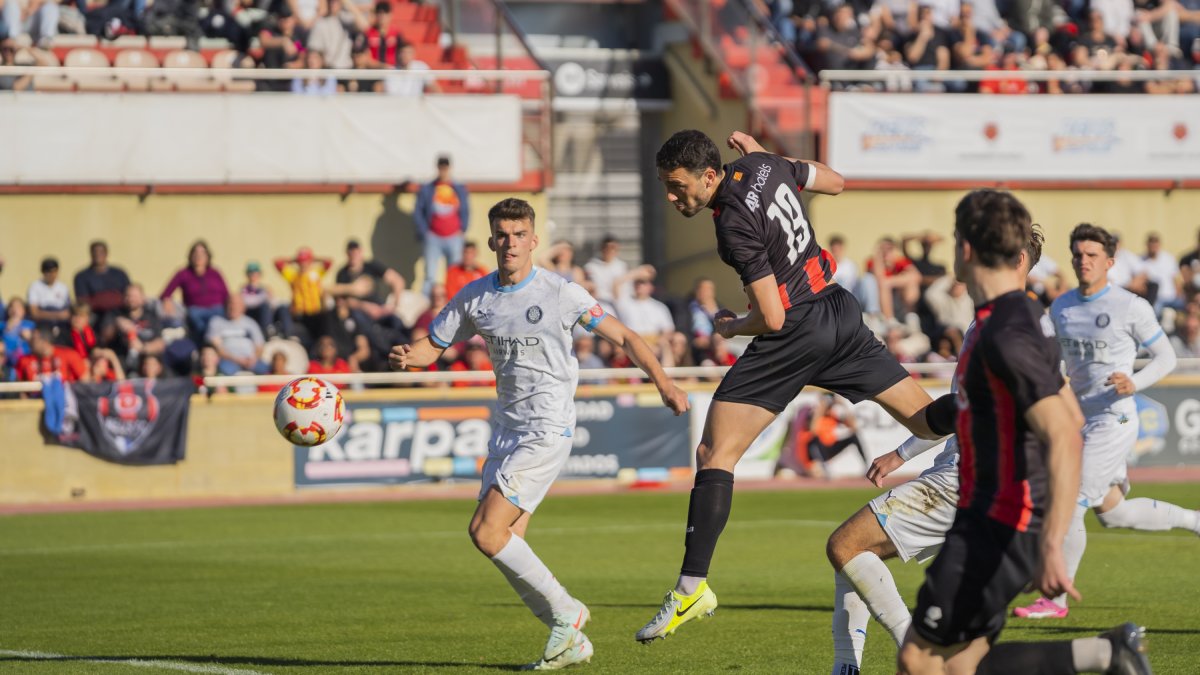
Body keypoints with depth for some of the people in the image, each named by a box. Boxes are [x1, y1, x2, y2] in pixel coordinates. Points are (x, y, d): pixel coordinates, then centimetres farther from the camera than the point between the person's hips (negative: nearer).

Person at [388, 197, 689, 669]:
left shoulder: (560, 294, -9)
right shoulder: (475, 298, 6)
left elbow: (623, 337, -4)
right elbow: (433, 345, 13)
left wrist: (663, 383, -14)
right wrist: (403, 358, -11)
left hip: (548, 428, -7)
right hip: (507, 429, 7)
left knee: (486, 532, -17)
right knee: (505, 541, 2)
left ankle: (564, 613, -3)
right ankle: (570, 640, 11)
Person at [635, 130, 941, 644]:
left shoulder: (735, 224, -20)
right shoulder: (763, 167, 2)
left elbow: (772, 318, -19)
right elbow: (834, 182, 21)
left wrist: (730, 328, 1)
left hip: (794, 335, -8)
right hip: (840, 312, 8)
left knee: (715, 452, -7)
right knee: (927, 421, 12)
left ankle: (693, 586, -13)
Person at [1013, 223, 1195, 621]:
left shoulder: (1131, 307, -10)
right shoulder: (1061, 308, 8)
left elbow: (1166, 357, -4)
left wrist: (1134, 383, -21)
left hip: (1113, 421, -7)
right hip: (1078, 421, 7)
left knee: (1070, 506, -12)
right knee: (1111, 513, 14)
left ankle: (1055, 600, -1)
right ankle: (1195, 521, 33)